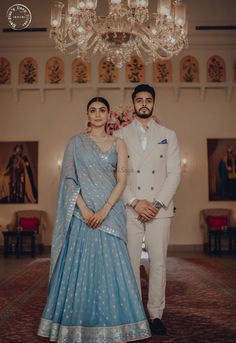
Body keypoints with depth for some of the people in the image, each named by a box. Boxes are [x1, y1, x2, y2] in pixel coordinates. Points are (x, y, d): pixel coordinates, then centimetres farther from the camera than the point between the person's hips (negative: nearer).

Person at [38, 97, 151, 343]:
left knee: (110, 266, 1)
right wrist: (83, 208, -12)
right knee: (79, 266, 1)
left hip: (110, 211, 1)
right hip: (82, 212, -1)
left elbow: (122, 180, 1)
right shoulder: (76, 142, 7)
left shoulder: (118, 144, 9)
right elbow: (69, 178, 0)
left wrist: (105, 209, -13)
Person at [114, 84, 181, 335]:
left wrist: (157, 203, -8)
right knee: (130, 262, 1)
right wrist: (135, 202, -10)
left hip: (160, 209, 1)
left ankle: (156, 315, 12)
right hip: (129, 209, 0)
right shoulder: (120, 136, 9)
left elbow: (174, 173, 4)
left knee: (158, 262, 2)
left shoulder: (168, 135, 11)